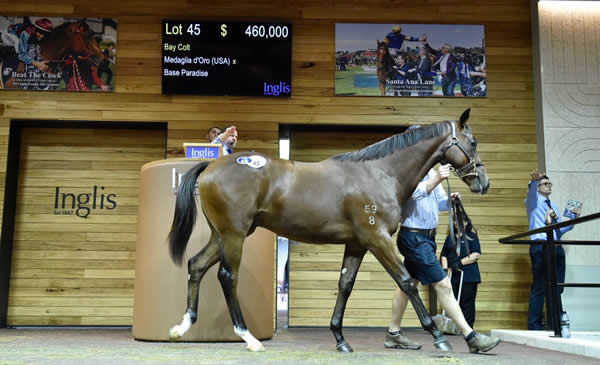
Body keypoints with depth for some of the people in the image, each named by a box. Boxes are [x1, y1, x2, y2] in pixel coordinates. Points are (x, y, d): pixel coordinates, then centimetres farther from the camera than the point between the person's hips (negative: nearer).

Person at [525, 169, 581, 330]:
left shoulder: (554, 206, 25)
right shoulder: (533, 201, 7)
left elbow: (560, 231, 23)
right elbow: (531, 192, -19)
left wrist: (573, 219, 11)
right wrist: (534, 180, -40)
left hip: (557, 248, 7)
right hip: (540, 247, -7)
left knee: (557, 287, 6)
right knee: (539, 287, -9)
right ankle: (534, 324, -6)